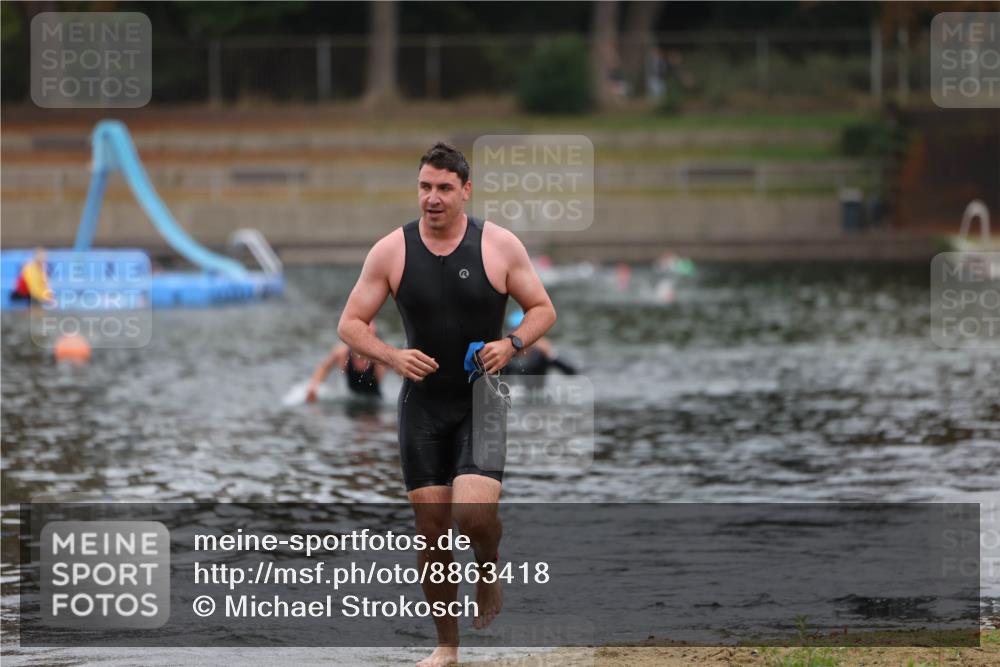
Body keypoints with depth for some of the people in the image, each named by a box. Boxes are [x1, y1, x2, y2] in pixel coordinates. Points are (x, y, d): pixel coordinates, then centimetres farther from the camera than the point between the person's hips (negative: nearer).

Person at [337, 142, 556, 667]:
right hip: (423, 405, 2)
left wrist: (512, 344, -15)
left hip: (484, 402, -2)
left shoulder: (499, 245, -5)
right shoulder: (391, 251, -2)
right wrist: (391, 357, -16)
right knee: (432, 530, 2)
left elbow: (542, 309, 5)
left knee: (473, 513, -22)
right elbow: (350, 324, 2)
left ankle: (489, 567, 13)